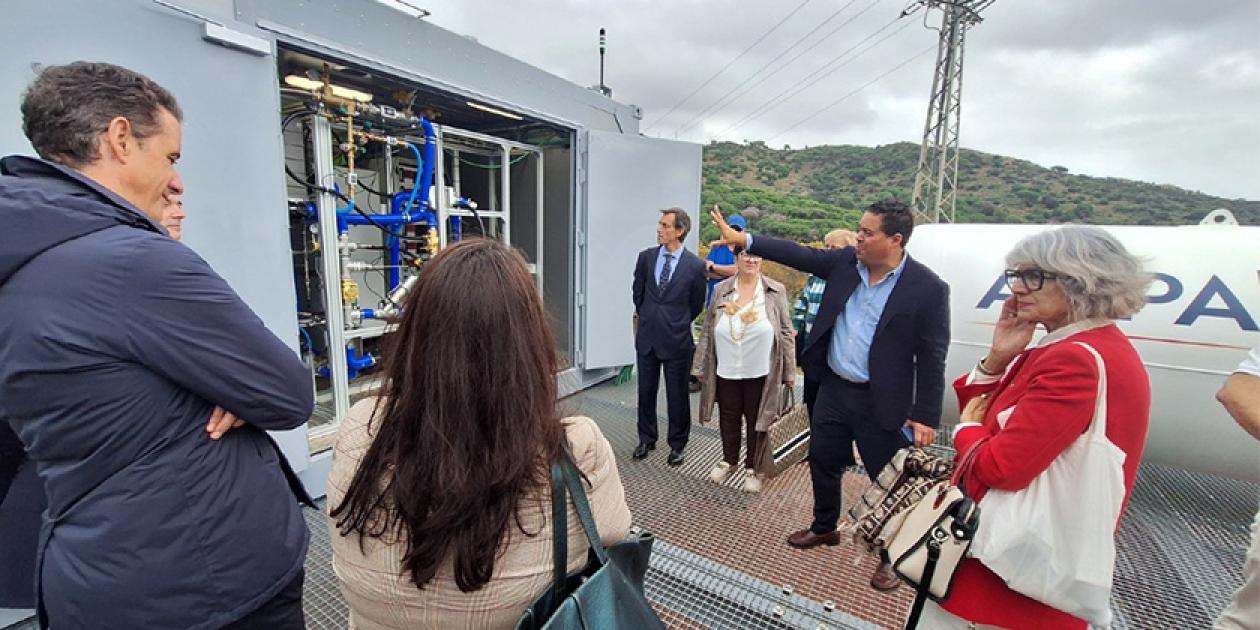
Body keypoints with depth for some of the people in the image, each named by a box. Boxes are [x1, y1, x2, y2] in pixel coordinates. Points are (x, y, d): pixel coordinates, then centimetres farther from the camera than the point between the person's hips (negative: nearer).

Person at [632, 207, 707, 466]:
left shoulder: (695, 265, -10)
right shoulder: (646, 257, -1)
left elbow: (697, 304, 3)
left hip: (676, 340, -3)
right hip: (646, 336, 3)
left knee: (677, 396, 10)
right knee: (646, 392, 15)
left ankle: (677, 445, 29)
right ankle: (646, 439, 34)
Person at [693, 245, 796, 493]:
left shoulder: (776, 291, -4)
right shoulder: (721, 290, -1)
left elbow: (786, 333, -1)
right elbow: (707, 332, 3)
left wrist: (789, 372, -2)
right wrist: (701, 367, 3)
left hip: (761, 373, -1)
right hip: (726, 371, 2)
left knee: (756, 420, 12)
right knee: (728, 418, 16)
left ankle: (752, 467, 33)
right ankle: (729, 461, 39)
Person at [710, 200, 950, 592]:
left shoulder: (928, 288, -14)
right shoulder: (845, 262, -1)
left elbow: (932, 358, -13)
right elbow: (799, 254, -1)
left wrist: (926, 416, -13)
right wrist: (743, 239, -8)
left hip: (881, 402, -5)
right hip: (833, 389, 5)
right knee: (823, 462, 19)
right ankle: (824, 528, 45)